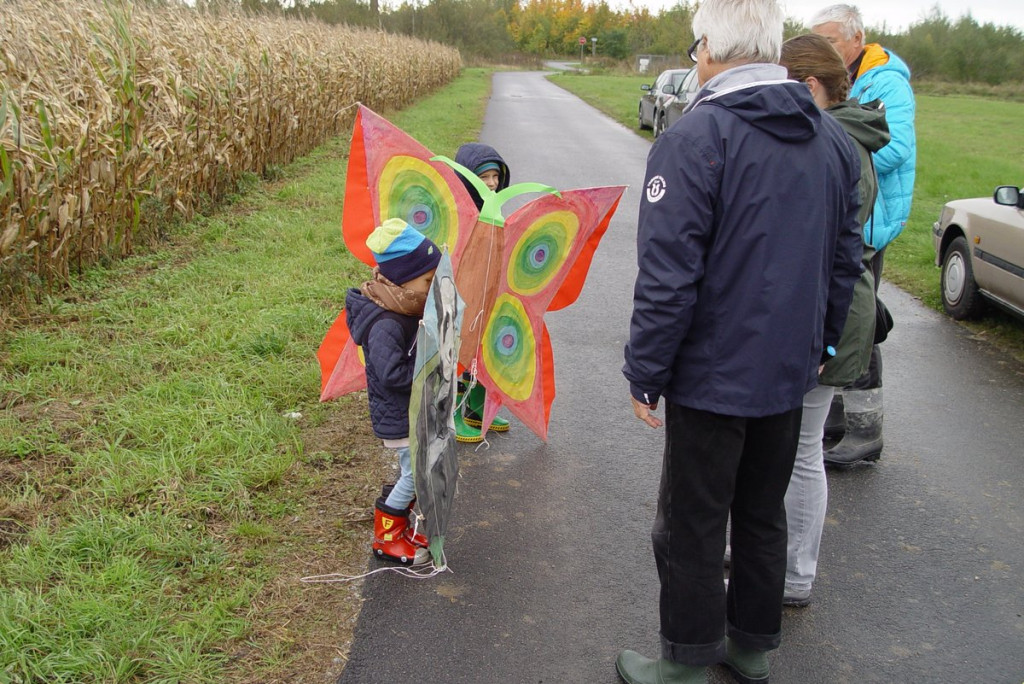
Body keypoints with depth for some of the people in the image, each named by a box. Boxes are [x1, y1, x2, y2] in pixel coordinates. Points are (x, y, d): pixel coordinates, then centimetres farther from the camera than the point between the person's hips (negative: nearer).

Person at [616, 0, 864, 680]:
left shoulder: (693, 140, -19)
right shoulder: (833, 139, 4)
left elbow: (668, 279, -21)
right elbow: (846, 259, 11)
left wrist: (645, 374, -11)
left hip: (713, 376, -7)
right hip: (790, 371, 7)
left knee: (692, 525, 9)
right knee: (763, 513, 21)